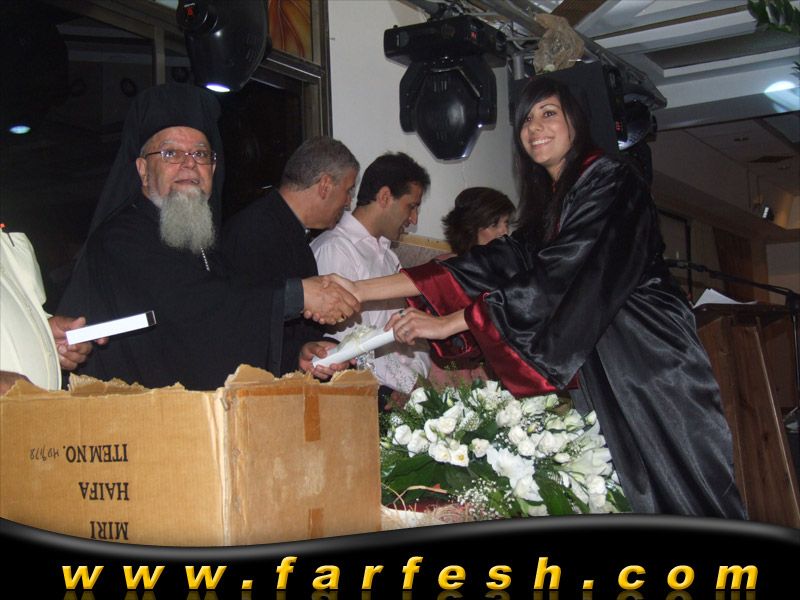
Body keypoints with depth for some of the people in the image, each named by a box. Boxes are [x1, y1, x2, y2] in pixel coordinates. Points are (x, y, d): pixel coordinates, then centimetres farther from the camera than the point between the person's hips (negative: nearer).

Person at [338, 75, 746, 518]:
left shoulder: (608, 181, -10)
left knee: (668, 496, -5)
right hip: (604, 373, 8)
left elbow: (558, 279, -21)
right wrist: (360, 291, -5)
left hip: (648, 361, -8)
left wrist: (447, 323, -23)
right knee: (626, 491, 10)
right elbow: (500, 261, 4)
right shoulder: (549, 203, 16)